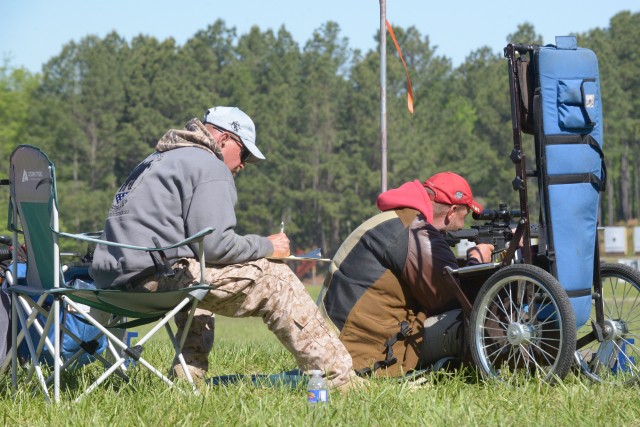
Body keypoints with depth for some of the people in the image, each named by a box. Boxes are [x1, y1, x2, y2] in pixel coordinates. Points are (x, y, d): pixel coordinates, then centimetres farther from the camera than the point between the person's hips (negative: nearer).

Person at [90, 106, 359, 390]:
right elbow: (215, 245, -13)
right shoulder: (209, 167, -3)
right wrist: (266, 246, 2)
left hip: (114, 278, 9)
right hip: (157, 276, -9)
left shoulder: (157, 161, 27)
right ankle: (338, 378, -1)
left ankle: (187, 377, 26)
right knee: (273, 278, -3)